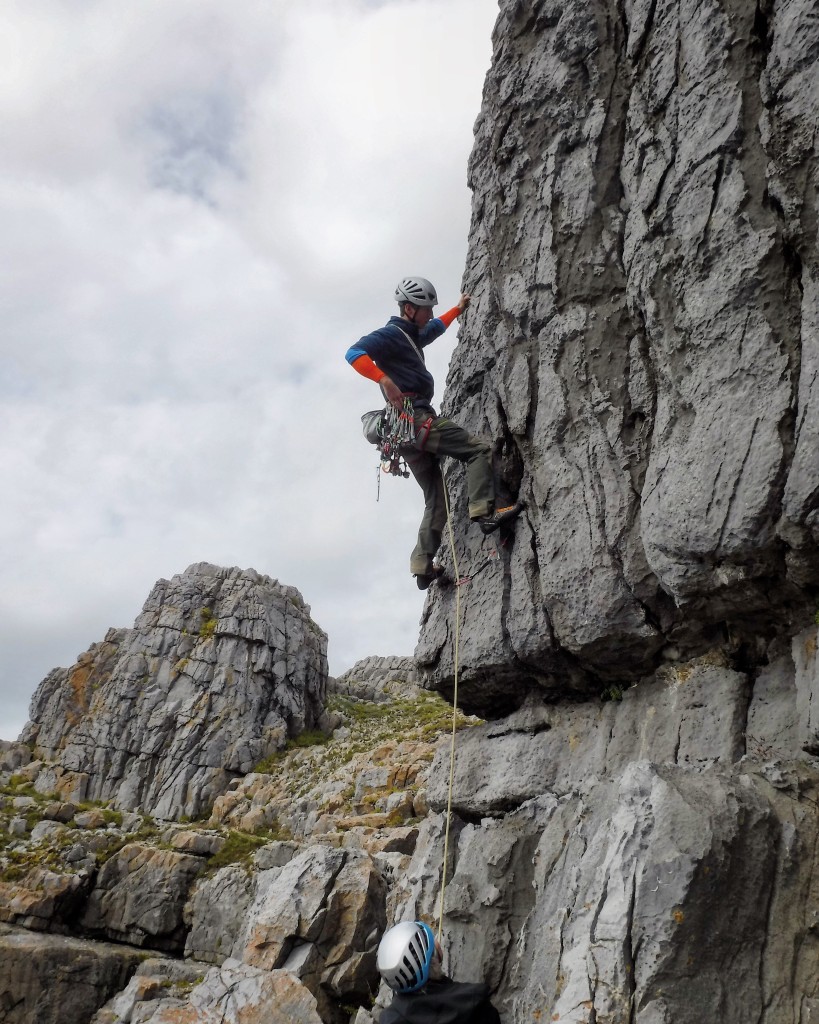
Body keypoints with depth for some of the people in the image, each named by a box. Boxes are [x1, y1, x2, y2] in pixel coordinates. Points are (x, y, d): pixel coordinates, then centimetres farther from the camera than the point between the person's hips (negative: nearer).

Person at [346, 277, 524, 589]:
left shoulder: (410, 336, 27)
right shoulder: (391, 333, -2)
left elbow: (435, 328, 50)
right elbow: (355, 353, -20)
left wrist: (458, 309, 60)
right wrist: (384, 379, -33)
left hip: (408, 429, 10)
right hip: (415, 417, -10)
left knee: (435, 500, 8)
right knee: (479, 449, -10)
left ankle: (423, 566, 5)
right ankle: (484, 512, -22)